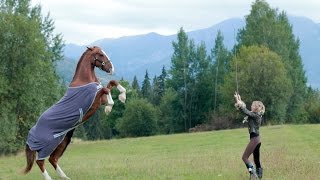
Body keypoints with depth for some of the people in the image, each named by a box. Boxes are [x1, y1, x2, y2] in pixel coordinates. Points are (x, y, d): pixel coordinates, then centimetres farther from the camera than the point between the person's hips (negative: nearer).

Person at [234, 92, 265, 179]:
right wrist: (239, 101, 14)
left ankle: (253, 173, -19)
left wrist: (238, 101, -12)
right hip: (256, 139, 10)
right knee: (256, 161, 9)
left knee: (244, 157, -10)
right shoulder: (255, 115, 13)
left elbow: (245, 111, -18)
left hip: (254, 139, -10)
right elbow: (246, 110, 20)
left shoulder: (255, 115, -12)